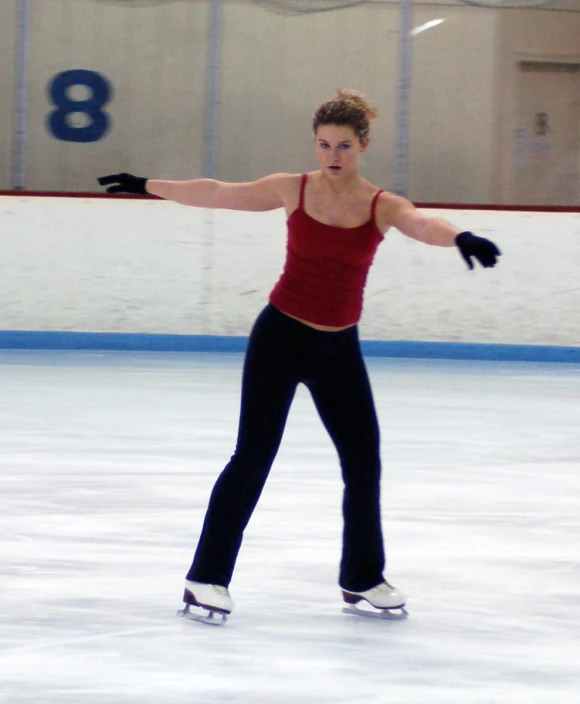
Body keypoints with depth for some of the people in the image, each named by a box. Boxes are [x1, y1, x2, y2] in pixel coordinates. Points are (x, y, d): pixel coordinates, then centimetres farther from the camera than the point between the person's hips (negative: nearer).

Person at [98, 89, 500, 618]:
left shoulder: (381, 207, -5)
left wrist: (460, 237, -49)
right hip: (281, 336, -2)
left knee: (364, 463, 6)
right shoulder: (293, 191, -4)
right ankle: (207, 577, -1)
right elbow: (217, 194, 6)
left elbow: (421, 224, -27)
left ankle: (363, 578, 25)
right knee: (252, 458, -6)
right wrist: (146, 186, 12)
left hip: (339, 349, 2)